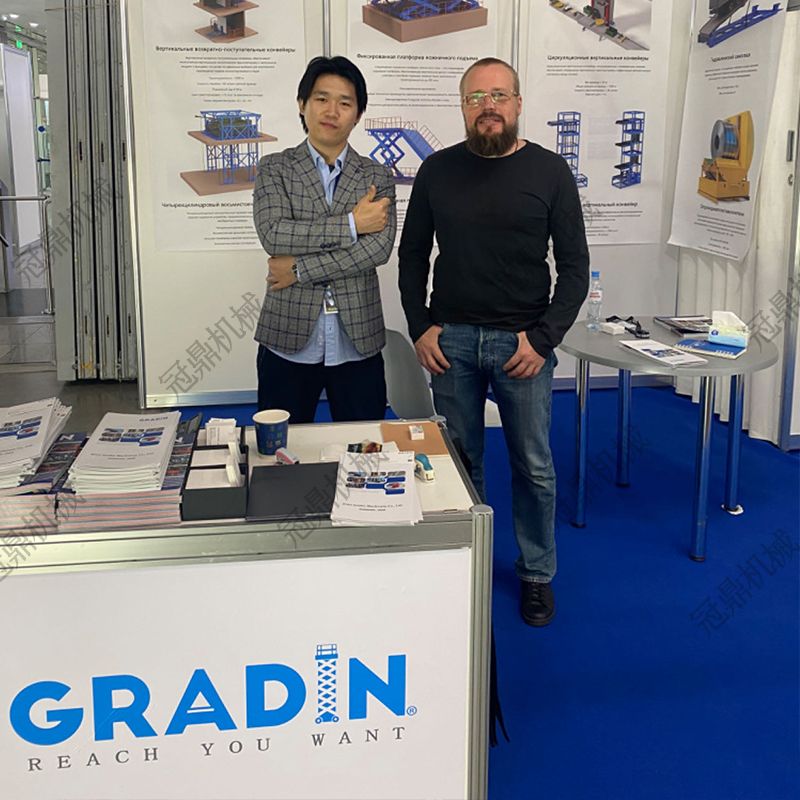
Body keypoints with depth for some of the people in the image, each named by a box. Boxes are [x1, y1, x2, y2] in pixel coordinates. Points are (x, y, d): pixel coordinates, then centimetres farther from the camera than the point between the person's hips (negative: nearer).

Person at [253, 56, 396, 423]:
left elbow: (379, 248, -9)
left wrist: (300, 269, -13)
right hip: (288, 340, -1)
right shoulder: (274, 169, 5)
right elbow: (274, 234, -13)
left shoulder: (377, 177, 6)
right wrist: (352, 223, -14)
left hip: (358, 343, 1)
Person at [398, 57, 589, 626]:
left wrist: (544, 337, -10)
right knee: (461, 462, 9)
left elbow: (574, 265, -1)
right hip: (451, 339, 2)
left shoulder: (549, 171, -1)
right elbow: (413, 256, 11)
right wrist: (420, 327, 0)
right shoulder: (438, 170, 5)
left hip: (523, 342, -1)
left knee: (534, 466, 7)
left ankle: (538, 574, 25)